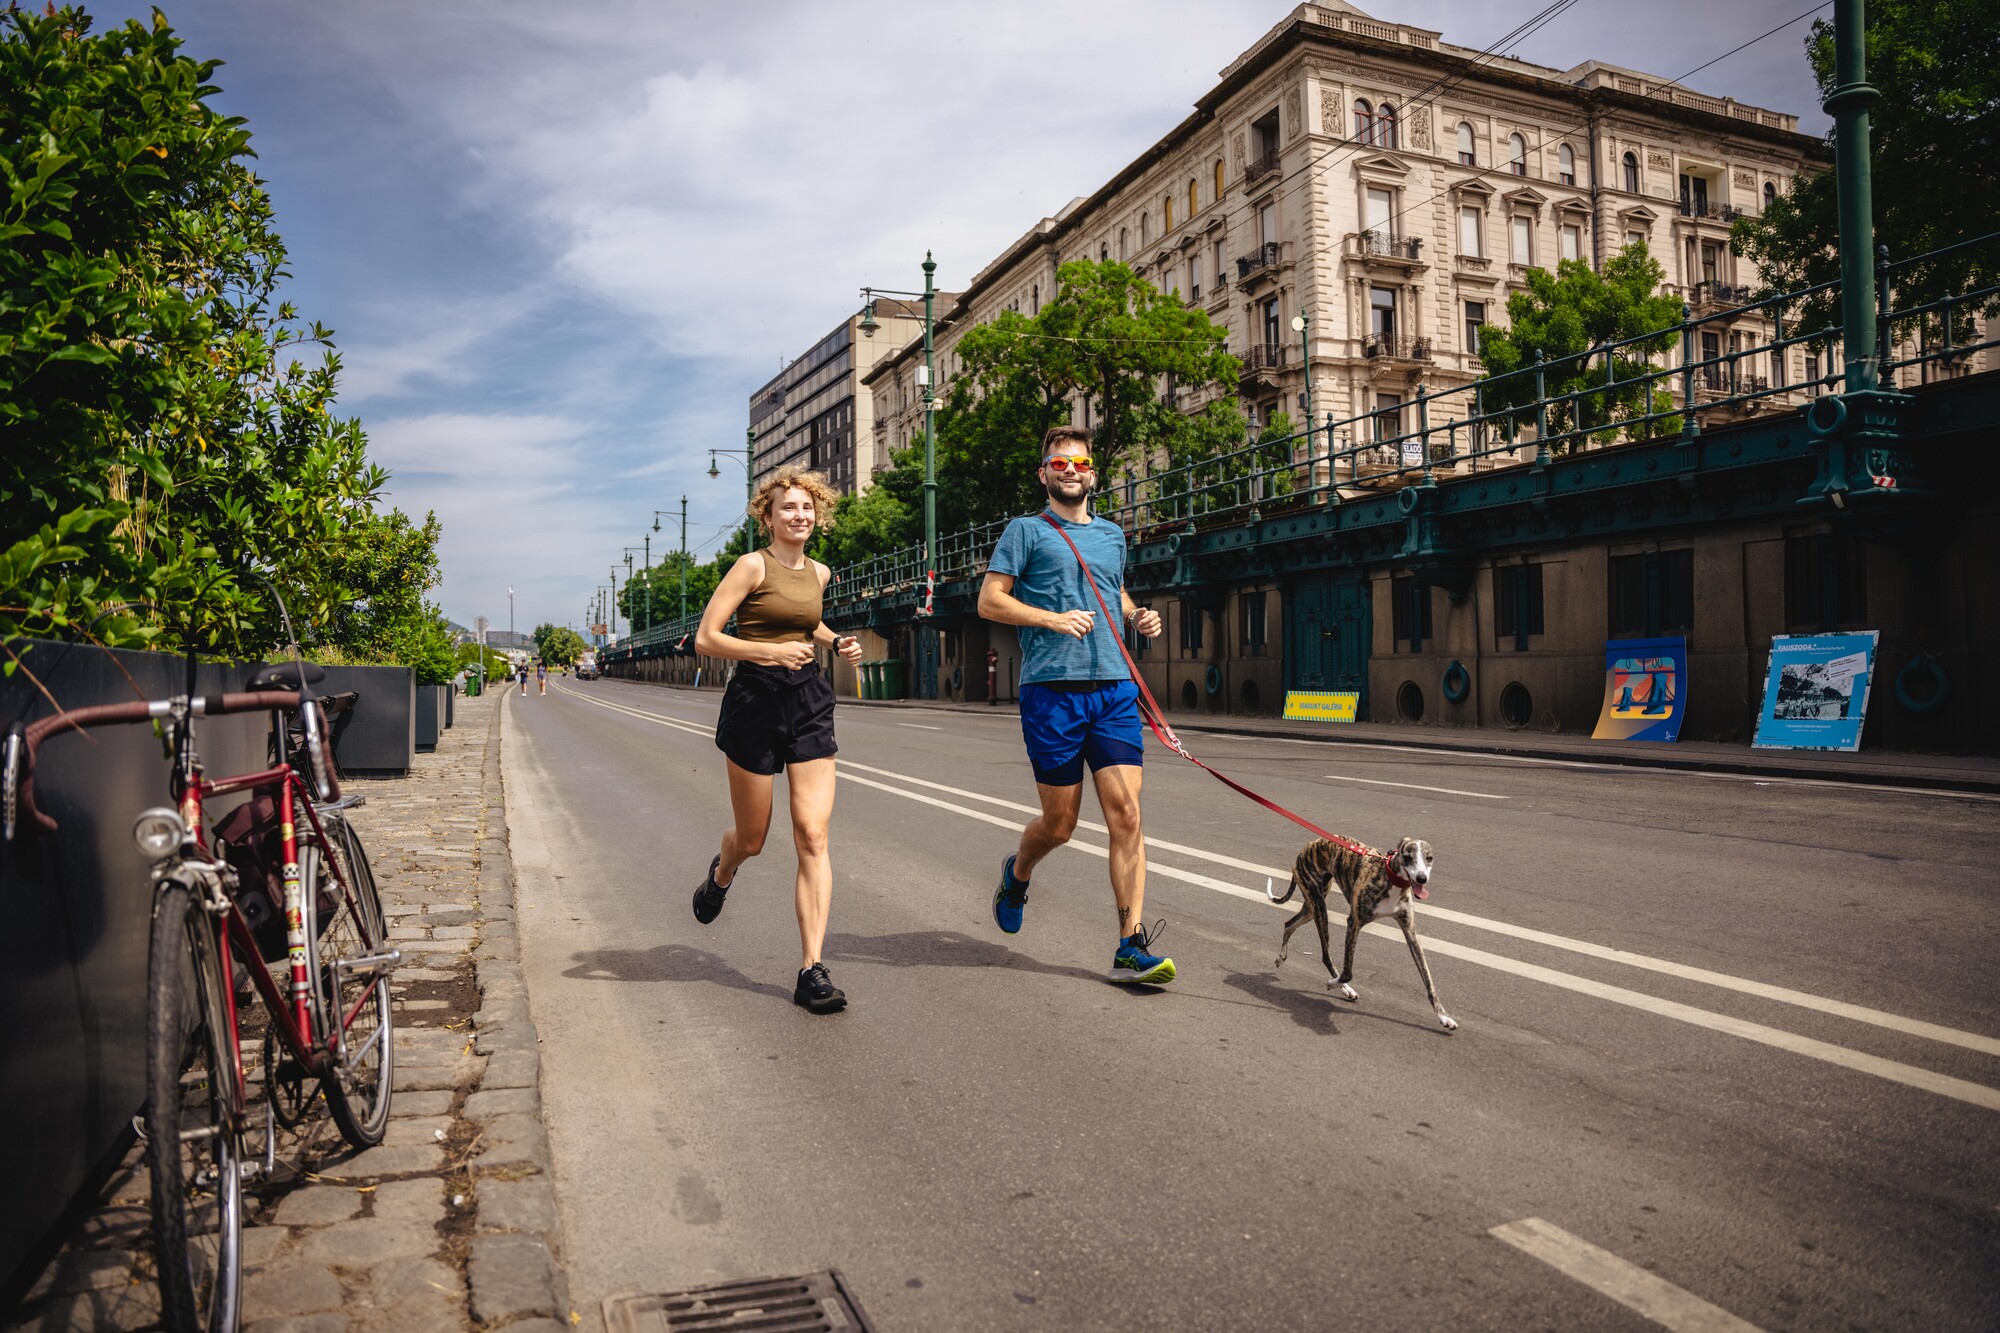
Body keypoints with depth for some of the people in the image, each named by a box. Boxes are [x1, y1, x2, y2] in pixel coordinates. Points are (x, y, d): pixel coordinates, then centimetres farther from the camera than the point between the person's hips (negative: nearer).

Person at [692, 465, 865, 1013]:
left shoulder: (818, 573, 11)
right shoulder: (753, 566, -7)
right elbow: (706, 638, -12)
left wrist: (836, 641, 14)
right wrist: (772, 650, -23)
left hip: (810, 702, 4)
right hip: (755, 700, -4)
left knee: (813, 835, -8)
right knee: (751, 838, 10)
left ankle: (812, 970, -7)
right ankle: (721, 874, 49)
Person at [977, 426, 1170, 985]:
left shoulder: (1112, 534, 20)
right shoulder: (1026, 530, 6)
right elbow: (989, 601, -1)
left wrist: (1138, 615, 13)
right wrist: (1053, 618, -14)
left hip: (1115, 690, 4)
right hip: (1051, 690, -4)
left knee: (1126, 815, -7)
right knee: (1059, 824, 4)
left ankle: (1131, 948, -4)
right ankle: (1018, 874, 39)